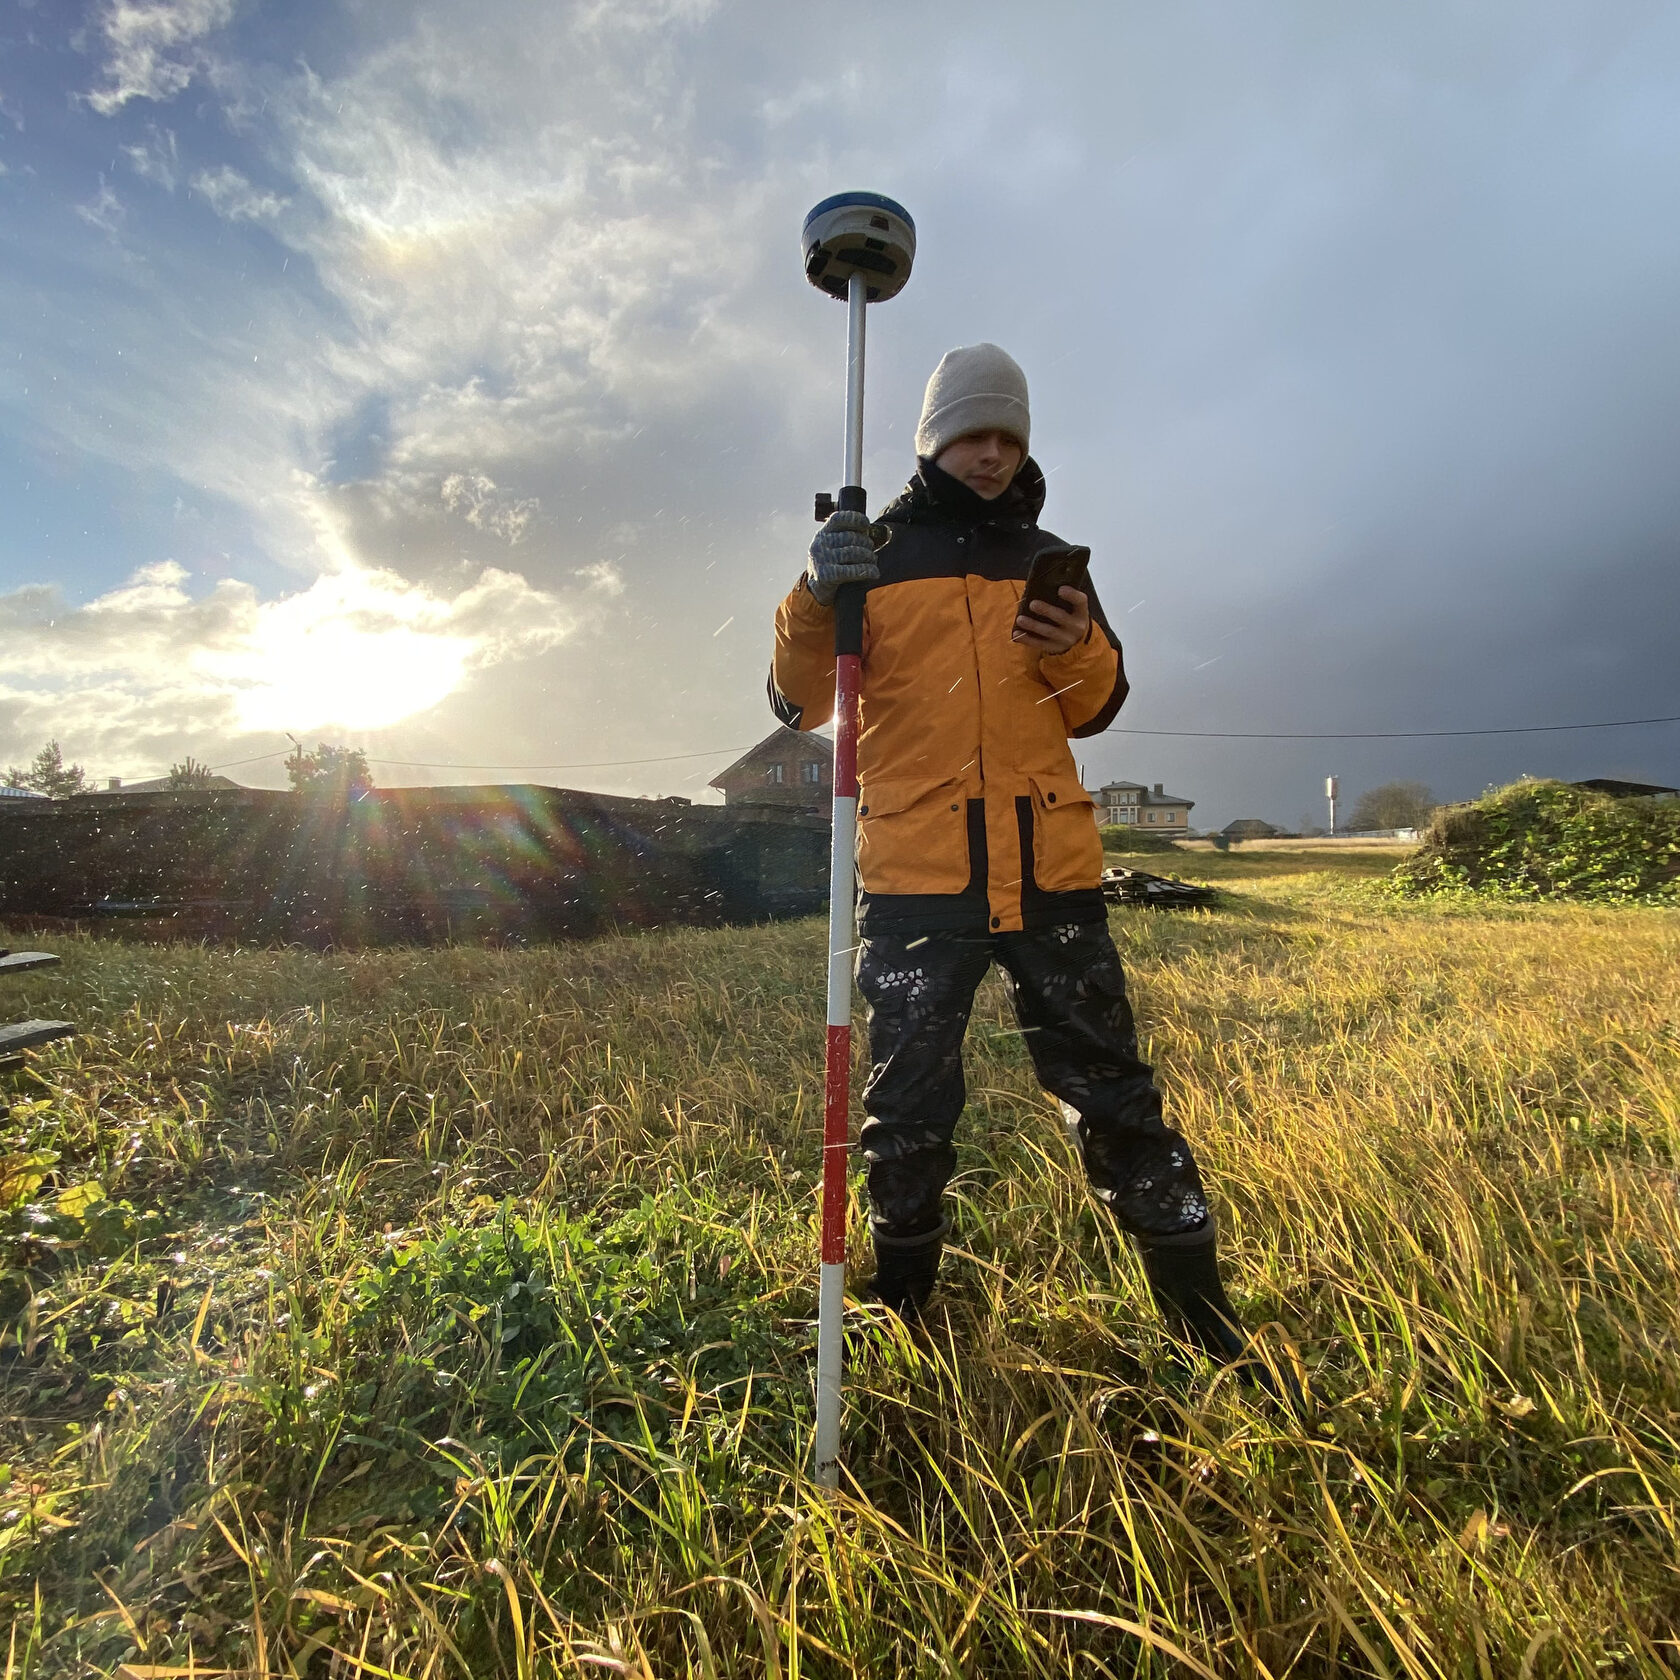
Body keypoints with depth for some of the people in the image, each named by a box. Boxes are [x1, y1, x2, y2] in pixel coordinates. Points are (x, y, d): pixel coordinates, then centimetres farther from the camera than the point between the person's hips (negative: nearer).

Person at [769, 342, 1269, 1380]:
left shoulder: (1046, 558, 18)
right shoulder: (872, 553, 9)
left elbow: (1094, 711, 17)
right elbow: (802, 703, 1)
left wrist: (1079, 650, -5)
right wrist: (815, 601, -17)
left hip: (1051, 865, 2)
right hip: (914, 874, -2)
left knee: (1113, 1093, 8)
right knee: (908, 1111, 7)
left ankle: (1209, 1325, 27)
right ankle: (905, 1319, 30)